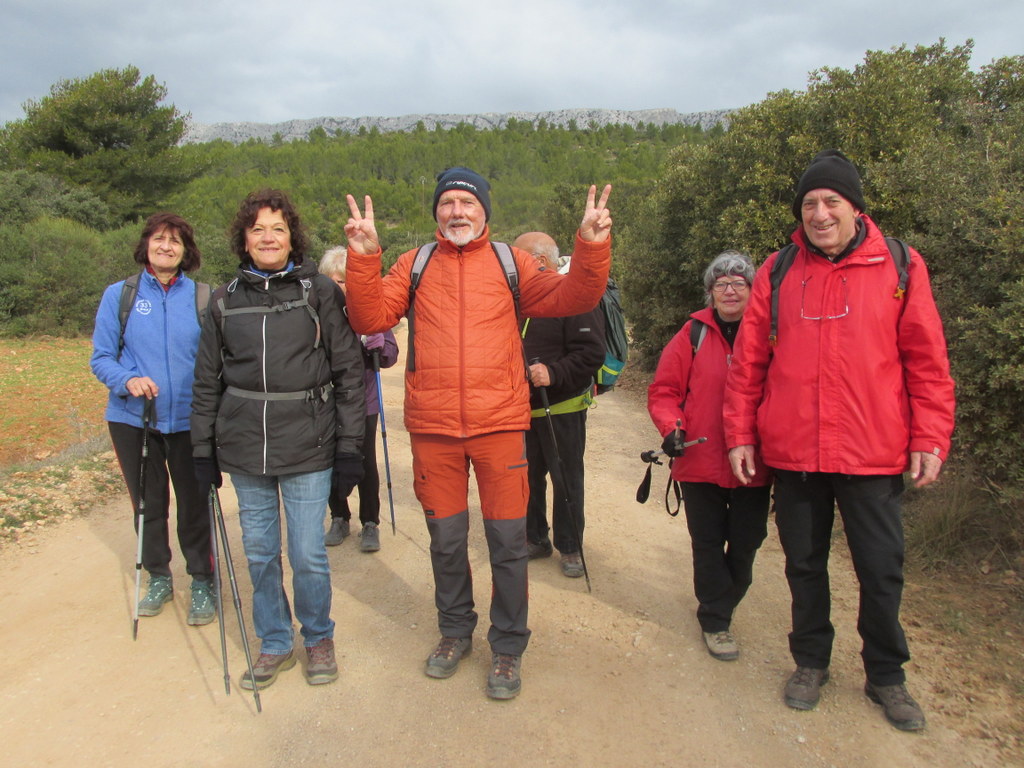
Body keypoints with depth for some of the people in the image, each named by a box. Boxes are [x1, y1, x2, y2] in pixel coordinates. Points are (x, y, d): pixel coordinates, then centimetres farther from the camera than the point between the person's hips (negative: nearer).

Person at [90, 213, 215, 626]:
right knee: (147, 502, 15)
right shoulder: (119, 295, 0)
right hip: (133, 418, 1)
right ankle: (158, 577, 35)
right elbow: (101, 357, 0)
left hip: (189, 419, -1)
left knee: (194, 502, 7)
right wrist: (128, 381, -20)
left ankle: (202, 581, 25)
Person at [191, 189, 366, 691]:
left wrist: (349, 446, -6)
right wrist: (203, 450, 10)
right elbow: (206, 381, 12)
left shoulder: (319, 292, -2)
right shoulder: (225, 300, 7)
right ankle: (275, 644, 32)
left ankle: (319, 638, 29)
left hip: (307, 448, -3)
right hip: (244, 450, 3)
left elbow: (348, 371, -3)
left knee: (308, 555, 3)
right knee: (259, 553, 12)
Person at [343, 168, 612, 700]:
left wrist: (592, 246, -18)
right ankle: (455, 631, 36)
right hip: (432, 427, 2)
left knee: (507, 539, 4)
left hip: (499, 423, -1)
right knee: (445, 538, 14)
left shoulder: (511, 263, 6)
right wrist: (363, 257, -13)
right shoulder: (415, 266, 9)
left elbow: (572, 298, -4)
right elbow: (370, 319, -1)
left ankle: (507, 646, 24)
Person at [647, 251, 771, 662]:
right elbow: (663, 390, 0)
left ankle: (718, 607, 38)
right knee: (708, 543, 9)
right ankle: (715, 621, 26)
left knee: (746, 543, 13)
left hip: (755, 463, 2)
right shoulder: (693, 334, -2)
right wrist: (672, 427, -16)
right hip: (701, 462, -1)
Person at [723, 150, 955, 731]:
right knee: (805, 565, 15)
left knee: (882, 570, 11)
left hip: (874, 454, -1)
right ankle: (811, 663, 36)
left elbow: (928, 362, 1)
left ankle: (887, 676, 33)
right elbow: (749, 362, 4)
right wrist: (741, 435, 2)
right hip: (792, 454, 1)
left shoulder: (900, 267, 0)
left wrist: (929, 438, -3)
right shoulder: (777, 273, 3)